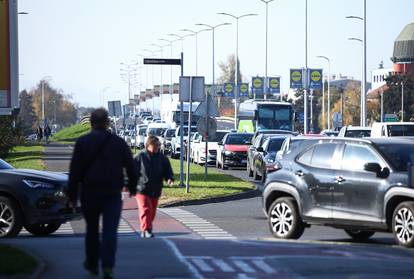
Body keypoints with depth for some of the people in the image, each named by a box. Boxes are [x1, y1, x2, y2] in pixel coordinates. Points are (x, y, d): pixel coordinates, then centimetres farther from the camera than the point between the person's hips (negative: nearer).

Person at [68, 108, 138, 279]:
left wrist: (72, 196, 0)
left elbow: (75, 172, -4)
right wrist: (132, 188, 23)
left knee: (92, 229, 17)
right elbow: (131, 168, 7)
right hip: (112, 194, 0)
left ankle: (92, 264, 27)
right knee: (110, 231, -3)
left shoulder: (82, 143, -2)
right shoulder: (118, 143, 2)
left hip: (89, 193, 0)